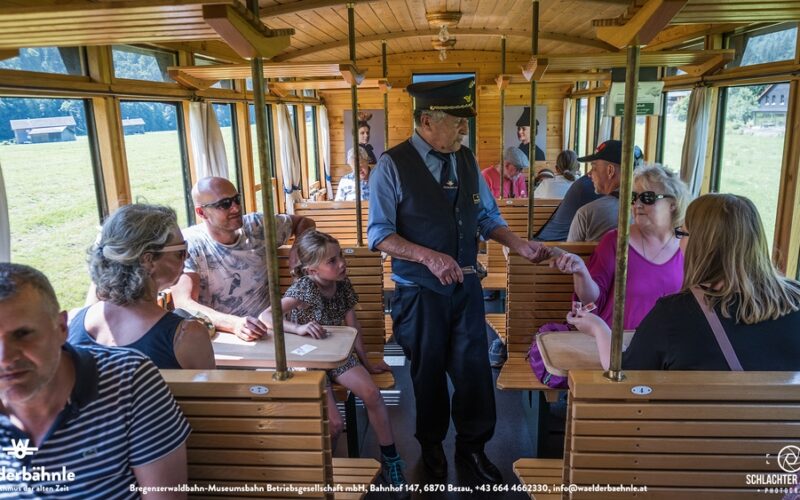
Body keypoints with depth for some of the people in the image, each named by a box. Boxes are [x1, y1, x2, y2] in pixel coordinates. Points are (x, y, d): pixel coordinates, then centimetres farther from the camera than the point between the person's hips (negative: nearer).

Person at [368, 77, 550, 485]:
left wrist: (518, 245, -5)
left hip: (466, 286, 4)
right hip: (419, 293, -4)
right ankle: (431, 445, 41)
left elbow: (487, 217, 11)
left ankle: (471, 446, 34)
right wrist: (429, 257, -25)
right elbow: (379, 234, -13)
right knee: (429, 373, 14)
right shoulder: (392, 166, -12)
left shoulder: (466, 160, 4)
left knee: (474, 369, 9)